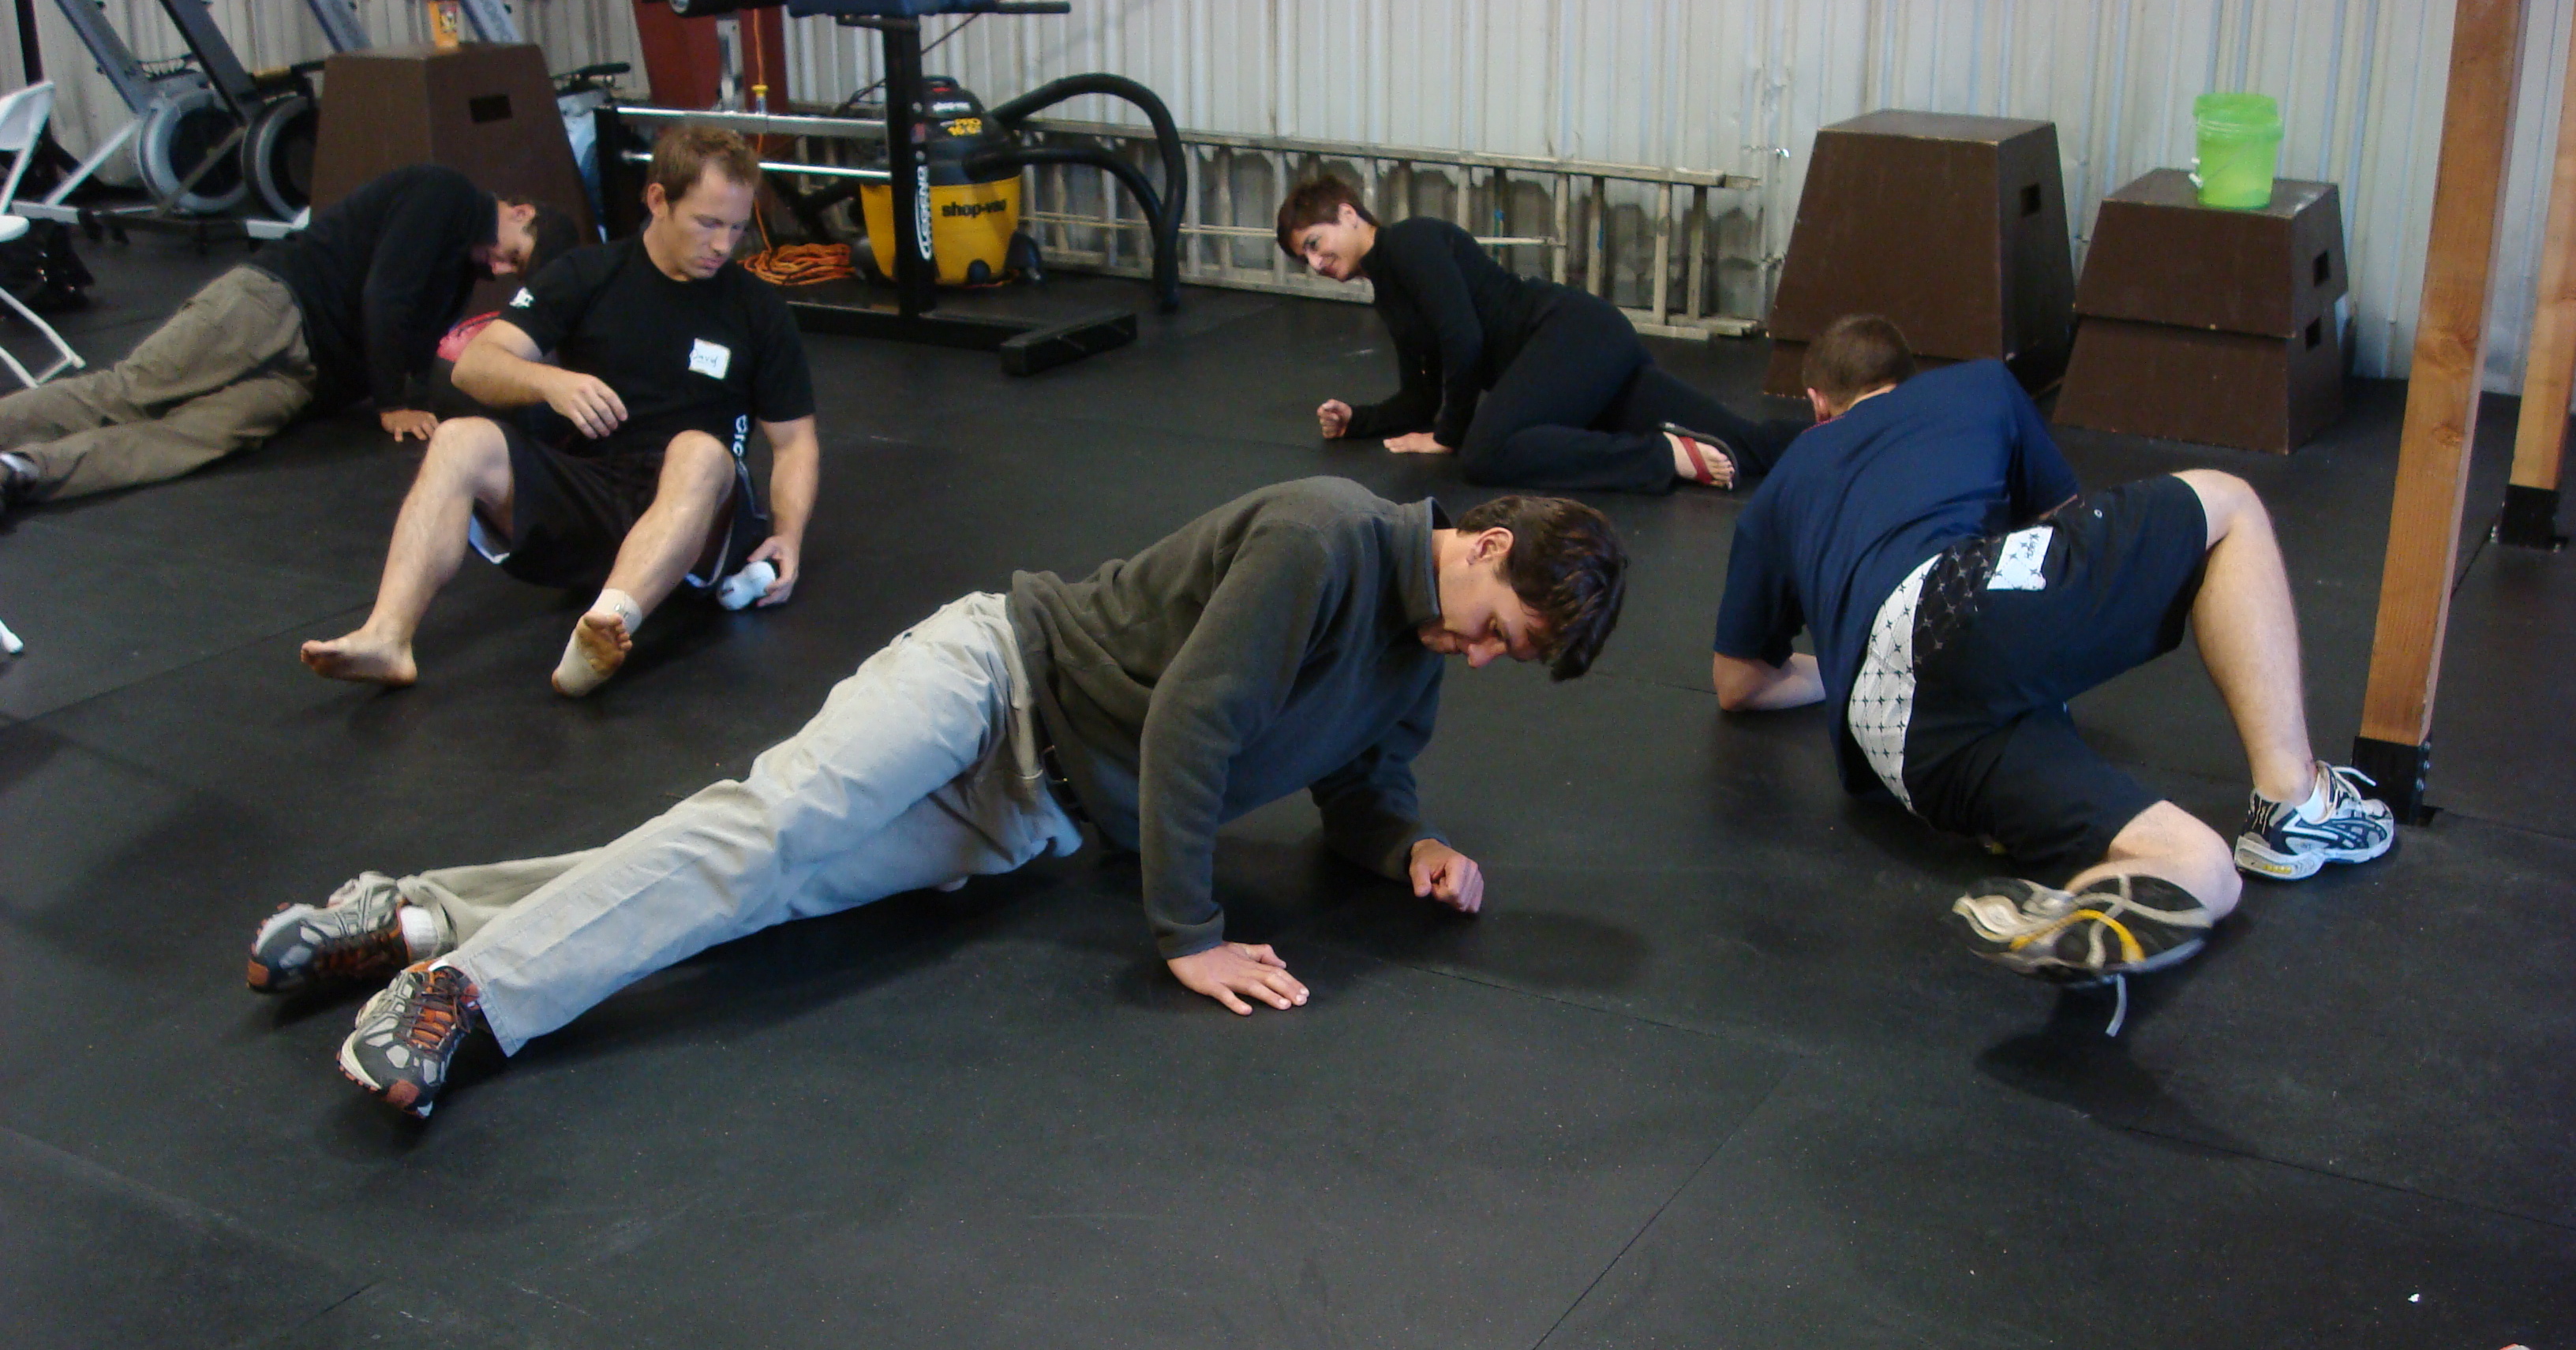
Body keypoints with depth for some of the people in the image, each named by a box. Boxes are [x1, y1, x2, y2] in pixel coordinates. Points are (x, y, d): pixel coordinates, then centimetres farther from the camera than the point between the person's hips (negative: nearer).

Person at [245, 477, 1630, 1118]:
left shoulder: (1414, 662, 10)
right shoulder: (1327, 533, -18)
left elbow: (1356, 800, 22)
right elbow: (1190, 721, -22)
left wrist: (1414, 848, -1)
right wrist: (1187, 936, -20)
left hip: (1030, 823, 6)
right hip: (998, 672, -6)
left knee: (778, 884, -9)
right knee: (779, 817, -28)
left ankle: (418, 920, -10)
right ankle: (463, 983, -30)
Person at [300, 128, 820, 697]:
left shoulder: (758, 309, 7)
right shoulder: (587, 276, 8)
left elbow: (795, 440, 9)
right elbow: (473, 365, -2)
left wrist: (788, 533, -10)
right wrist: (551, 382, -24)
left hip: (688, 508, -2)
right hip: (578, 500, 2)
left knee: (702, 452, -36)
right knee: (460, 441, -24)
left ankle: (609, 622, -61)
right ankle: (386, 638, -41)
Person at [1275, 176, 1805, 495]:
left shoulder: (1409, 241, -5)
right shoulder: (1389, 299, 24)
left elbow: (1464, 339, -15)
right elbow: (1421, 398, 27)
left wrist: (1451, 435, -5)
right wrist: (1355, 420, 11)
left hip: (1577, 331, -9)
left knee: (1487, 453, -32)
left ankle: (1669, 456, -31)